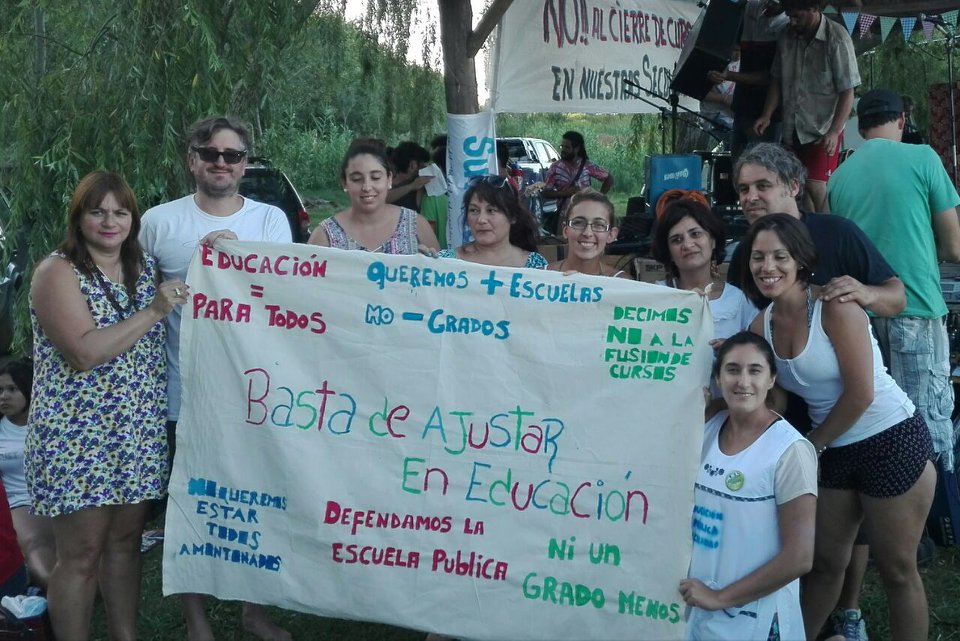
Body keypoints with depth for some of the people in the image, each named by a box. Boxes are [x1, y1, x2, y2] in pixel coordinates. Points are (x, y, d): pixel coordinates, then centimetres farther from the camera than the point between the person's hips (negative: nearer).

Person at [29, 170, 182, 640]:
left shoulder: (146, 268, 10)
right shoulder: (57, 272, -11)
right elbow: (85, 353, -22)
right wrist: (153, 311, -22)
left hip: (139, 435, 6)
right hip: (77, 437, -6)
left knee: (126, 539, 15)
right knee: (81, 554, 1)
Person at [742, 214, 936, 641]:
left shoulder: (834, 306, -18)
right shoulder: (762, 325, 0)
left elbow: (860, 393, -18)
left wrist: (811, 445, -7)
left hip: (891, 440, -6)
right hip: (832, 451, 6)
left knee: (896, 570, 6)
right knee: (826, 561, 18)